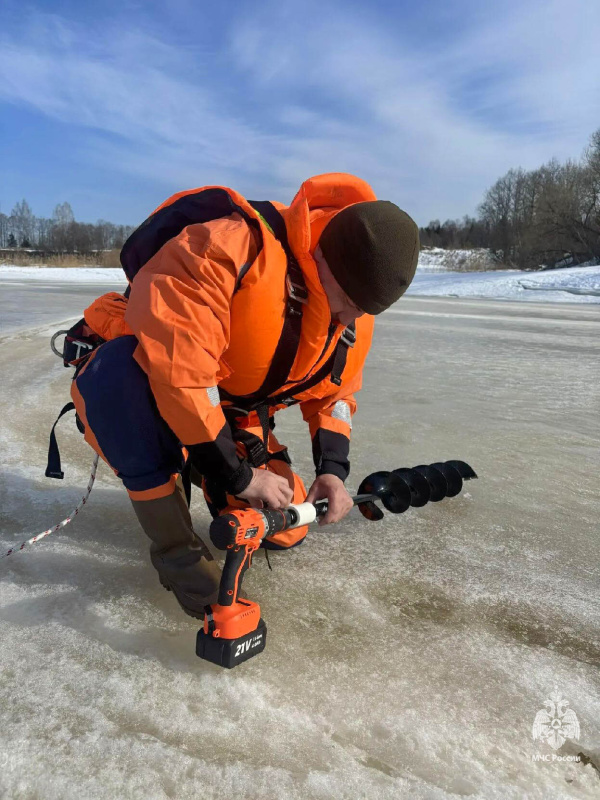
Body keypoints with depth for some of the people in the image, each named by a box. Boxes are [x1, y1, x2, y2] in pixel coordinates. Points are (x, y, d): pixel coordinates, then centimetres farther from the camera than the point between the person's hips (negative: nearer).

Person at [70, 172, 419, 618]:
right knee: (117, 379, -42)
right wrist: (236, 475, -31)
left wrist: (333, 469, -13)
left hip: (235, 417, 6)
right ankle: (176, 549, -19)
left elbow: (335, 394, 4)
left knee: (285, 531, 3)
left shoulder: (353, 317, -9)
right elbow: (176, 366, -40)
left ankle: (190, 468, 28)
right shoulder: (233, 246, -36)